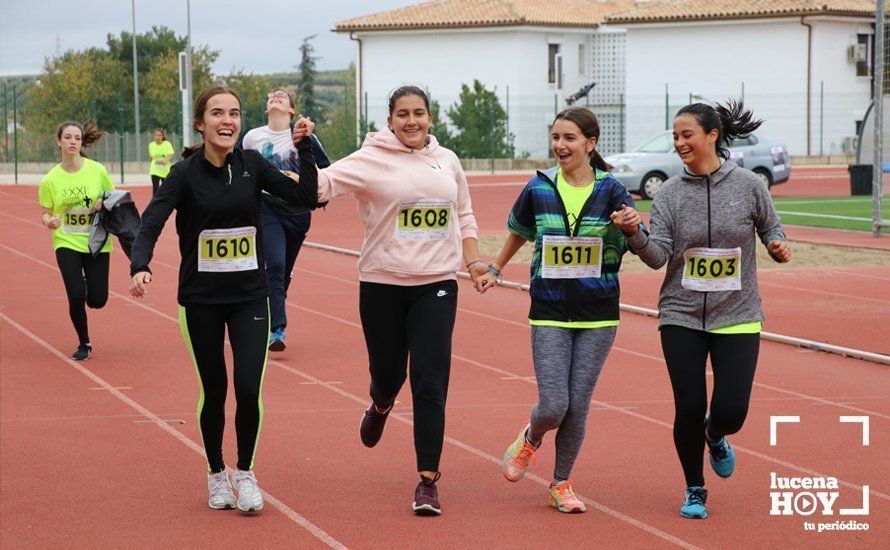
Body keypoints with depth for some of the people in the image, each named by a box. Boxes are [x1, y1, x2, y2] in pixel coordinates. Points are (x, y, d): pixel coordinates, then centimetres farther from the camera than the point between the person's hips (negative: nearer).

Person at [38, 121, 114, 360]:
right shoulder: (50, 179, -6)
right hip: (66, 243, 0)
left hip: (97, 243, 0)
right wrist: (49, 221, -19)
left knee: (97, 300, -2)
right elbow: (45, 213, 3)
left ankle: (86, 284, 36)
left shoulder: (97, 170, -7)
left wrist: (105, 204, -15)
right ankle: (84, 344, 14)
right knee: (76, 298, -11)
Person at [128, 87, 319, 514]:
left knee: (249, 389, -9)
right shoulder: (185, 174, -9)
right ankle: (217, 476, 28)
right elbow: (151, 223, -18)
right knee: (214, 391, 7)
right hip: (201, 299, -1)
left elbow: (306, 198, -3)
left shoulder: (252, 165, -1)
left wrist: (304, 148, -11)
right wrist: (139, 266, -36)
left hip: (250, 296, 1)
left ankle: (245, 473, 13)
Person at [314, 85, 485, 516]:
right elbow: (323, 183, -15)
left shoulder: (447, 161, 10)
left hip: (436, 286, 2)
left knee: (430, 383, -7)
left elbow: (463, 215, 21)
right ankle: (380, 406, 50)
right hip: (383, 285, -2)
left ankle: (428, 480, -3)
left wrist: (474, 261, 11)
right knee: (388, 372, 9)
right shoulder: (372, 160, -4)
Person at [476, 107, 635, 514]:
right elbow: (519, 231, 21)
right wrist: (496, 269, 30)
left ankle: (561, 484, 23)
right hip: (550, 314, 0)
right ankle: (531, 438, 28)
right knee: (553, 407, -8)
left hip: (599, 314, 0)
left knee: (577, 407, 3)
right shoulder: (539, 189, 1)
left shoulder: (611, 191, -3)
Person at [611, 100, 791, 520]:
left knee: (731, 412, -8)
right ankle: (694, 491, 21)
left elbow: (771, 229, 12)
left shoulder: (749, 186, -2)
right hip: (682, 316, 1)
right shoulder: (670, 193, -1)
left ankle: (715, 437, 31)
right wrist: (635, 233, -25)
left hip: (737, 316, -1)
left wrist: (778, 246, -10)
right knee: (689, 409, -3)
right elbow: (658, 255, -7)